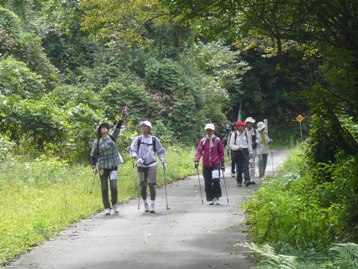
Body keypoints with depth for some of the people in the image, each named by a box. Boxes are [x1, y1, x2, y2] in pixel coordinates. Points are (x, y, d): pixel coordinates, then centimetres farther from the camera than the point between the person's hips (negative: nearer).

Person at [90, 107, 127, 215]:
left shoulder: (112, 137, 6)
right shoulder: (97, 142, 3)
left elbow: (117, 127, -7)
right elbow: (93, 155, 9)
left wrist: (123, 116, -20)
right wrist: (94, 167, -1)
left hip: (113, 166, 0)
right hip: (102, 167, 0)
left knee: (113, 186, -13)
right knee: (104, 188, 2)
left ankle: (114, 204, 8)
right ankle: (107, 208, 10)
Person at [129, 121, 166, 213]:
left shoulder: (154, 139, 6)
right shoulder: (137, 139, 5)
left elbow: (161, 151, 13)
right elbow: (132, 151, 1)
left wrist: (163, 161, 0)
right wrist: (137, 158, -17)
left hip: (152, 165, -1)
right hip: (141, 165, 1)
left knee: (151, 185, -10)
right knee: (143, 186, 3)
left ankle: (152, 205, -6)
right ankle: (145, 204, 18)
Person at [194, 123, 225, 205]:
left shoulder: (217, 140, 3)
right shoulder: (203, 141, 5)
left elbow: (221, 152, 8)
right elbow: (199, 151, -2)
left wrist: (222, 163, 6)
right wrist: (197, 160, -16)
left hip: (216, 164, -2)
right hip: (206, 165, 2)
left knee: (216, 180, -15)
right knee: (208, 183, 4)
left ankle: (217, 197, 1)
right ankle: (210, 199, 14)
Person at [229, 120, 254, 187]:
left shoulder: (246, 134, 8)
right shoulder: (234, 135, -2)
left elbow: (249, 143, 13)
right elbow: (231, 145, -2)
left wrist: (250, 152, 10)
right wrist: (237, 147, -18)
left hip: (245, 151, 2)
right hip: (238, 152, -2)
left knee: (245, 166, -9)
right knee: (239, 168, 5)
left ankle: (247, 180, -19)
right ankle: (239, 181, 15)